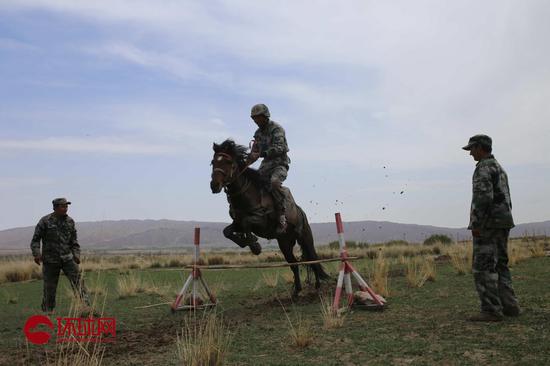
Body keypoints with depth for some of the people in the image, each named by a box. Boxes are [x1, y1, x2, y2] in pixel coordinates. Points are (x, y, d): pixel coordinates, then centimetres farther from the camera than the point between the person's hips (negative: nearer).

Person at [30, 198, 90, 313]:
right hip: (50, 260, -2)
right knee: (49, 288, 6)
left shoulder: (70, 221, 5)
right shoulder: (45, 221, -5)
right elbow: (35, 239, -1)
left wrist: (76, 255, 3)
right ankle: (47, 312, 23)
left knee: (78, 281, -10)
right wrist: (36, 254, -14)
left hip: (67, 258, 2)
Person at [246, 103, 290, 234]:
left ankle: (282, 215, -32)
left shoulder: (276, 128, -8)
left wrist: (261, 154, -34)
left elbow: (279, 148, -23)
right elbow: (254, 152, 18)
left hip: (280, 163, -8)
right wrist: (244, 163, 0)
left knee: (275, 182, -36)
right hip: (266, 165, 8)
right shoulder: (258, 133, 14)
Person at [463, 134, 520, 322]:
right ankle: (509, 306, 12)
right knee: (499, 265, 13)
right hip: (503, 222, 10)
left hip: (488, 223, -10)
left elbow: (484, 196, -22)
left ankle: (492, 310, -10)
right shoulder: (499, 168, 21)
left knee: (483, 267, -9)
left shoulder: (484, 167, -11)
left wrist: (476, 224, -22)